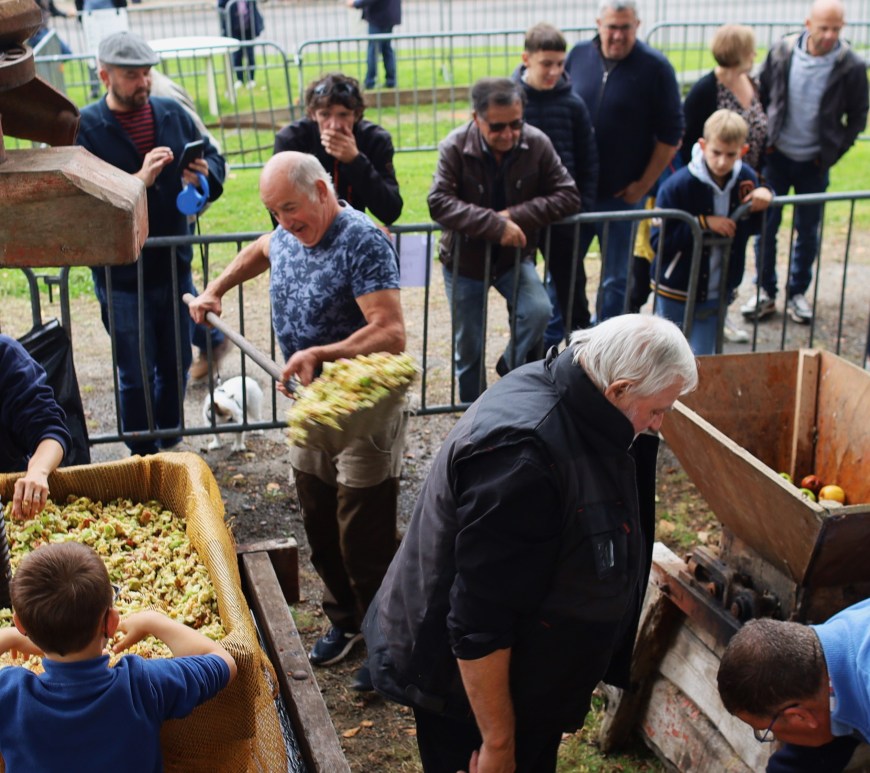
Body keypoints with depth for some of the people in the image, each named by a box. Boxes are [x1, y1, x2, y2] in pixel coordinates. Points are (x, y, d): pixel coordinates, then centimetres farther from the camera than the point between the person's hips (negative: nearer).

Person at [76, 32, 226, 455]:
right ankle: (144, 459, 23)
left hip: (175, 266, 5)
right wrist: (139, 180, -31)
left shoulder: (171, 113, 4)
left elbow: (213, 158, 10)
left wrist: (205, 172, -13)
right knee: (137, 376, 5)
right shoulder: (85, 128, -11)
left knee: (177, 365, 17)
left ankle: (169, 445, 38)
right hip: (121, 275, -5)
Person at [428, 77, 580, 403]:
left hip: (515, 256, 1)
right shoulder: (455, 147, -20)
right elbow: (439, 202, -31)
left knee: (538, 311, -24)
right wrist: (496, 224, -39)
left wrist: (517, 215, -27)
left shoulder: (537, 143, -14)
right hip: (464, 260, -1)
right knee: (469, 349, 8)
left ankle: (511, 369, 5)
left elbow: (568, 196, -14)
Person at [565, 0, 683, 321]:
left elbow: (671, 134, -5)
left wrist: (643, 184, -8)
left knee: (616, 279, 9)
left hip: (622, 194, -3)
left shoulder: (655, 67, -8)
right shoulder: (578, 55, 1)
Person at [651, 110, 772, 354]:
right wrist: (703, 223, -25)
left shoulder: (746, 179, -2)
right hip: (676, 291, -3)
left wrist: (763, 197, -8)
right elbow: (659, 242, -18)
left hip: (717, 294, 4)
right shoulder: (678, 185, -17)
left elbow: (752, 229, 11)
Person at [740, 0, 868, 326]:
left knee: (808, 231, 8)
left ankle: (797, 293, 25)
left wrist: (831, 154, -4)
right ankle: (765, 292, 18)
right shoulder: (782, 52, -7)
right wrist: (762, 140, 1)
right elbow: (760, 97, 5)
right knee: (766, 227, 4)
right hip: (776, 155, 1)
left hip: (814, 163, 0)